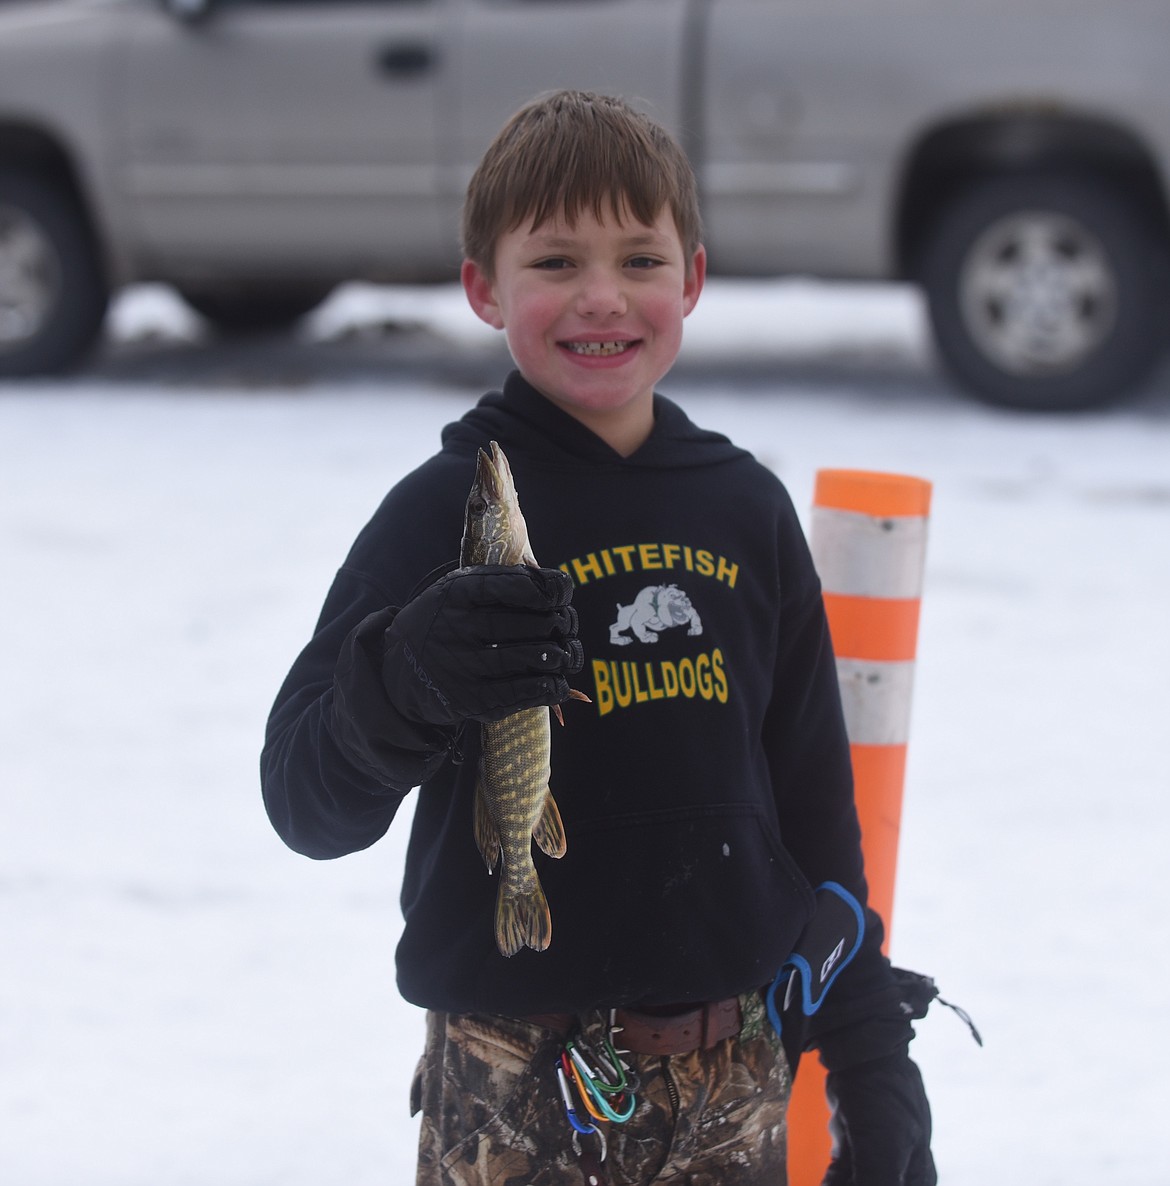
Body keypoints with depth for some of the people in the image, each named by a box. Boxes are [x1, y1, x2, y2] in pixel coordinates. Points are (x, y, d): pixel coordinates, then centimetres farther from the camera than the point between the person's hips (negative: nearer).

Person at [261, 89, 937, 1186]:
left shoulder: (746, 510, 8)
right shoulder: (451, 509, -5)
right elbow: (307, 807, -12)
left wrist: (872, 1060, 13)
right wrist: (403, 679, -32)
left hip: (731, 1080, 4)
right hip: (512, 1082, -4)